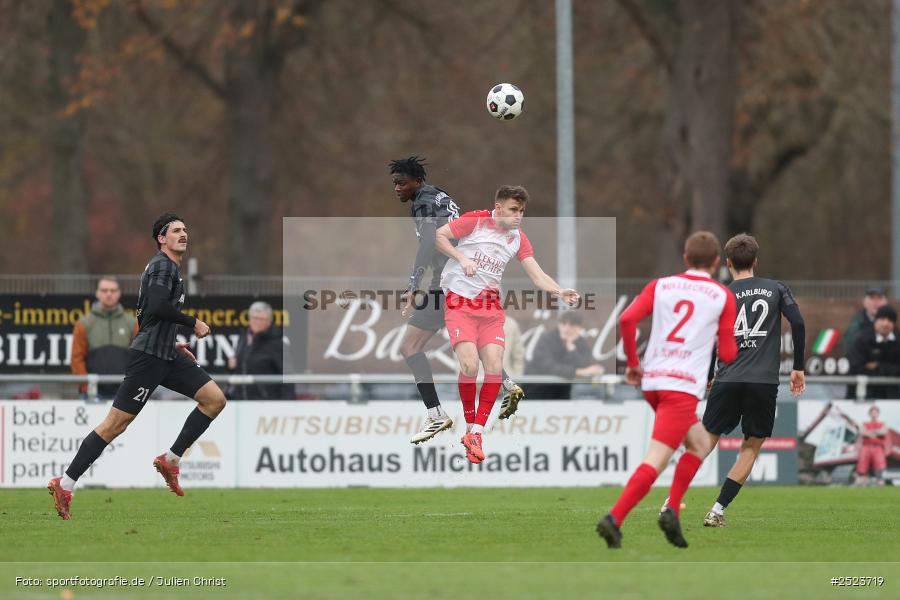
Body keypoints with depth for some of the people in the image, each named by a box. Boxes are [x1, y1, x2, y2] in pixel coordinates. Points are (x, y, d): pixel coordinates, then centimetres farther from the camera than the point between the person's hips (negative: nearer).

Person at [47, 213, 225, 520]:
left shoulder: (170, 267, 21)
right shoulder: (162, 265, -9)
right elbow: (157, 307, -25)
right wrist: (193, 323, -15)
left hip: (166, 356, 10)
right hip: (148, 356, -10)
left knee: (215, 399, 2)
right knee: (116, 424, -10)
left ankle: (170, 460, 4)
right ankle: (65, 485, -7)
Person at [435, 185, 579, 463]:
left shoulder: (518, 238, 6)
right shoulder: (476, 221, -7)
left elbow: (537, 274, 0)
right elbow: (439, 235, -3)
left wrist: (560, 291, -17)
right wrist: (461, 258, -16)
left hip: (490, 306, 5)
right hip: (459, 303, -5)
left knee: (495, 367, -10)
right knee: (470, 364, -20)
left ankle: (476, 434, -2)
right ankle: (470, 426, 0)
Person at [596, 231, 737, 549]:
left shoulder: (660, 286, 12)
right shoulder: (723, 296, 4)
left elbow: (627, 320, -3)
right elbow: (727, 353, 3)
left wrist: (632, 362, 8)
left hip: (652, 381, 6)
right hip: (684, 386, -6)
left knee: (699, 442, 23)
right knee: (656, 460, -11)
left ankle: (672, 511, 11)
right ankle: (614, 519, -25)